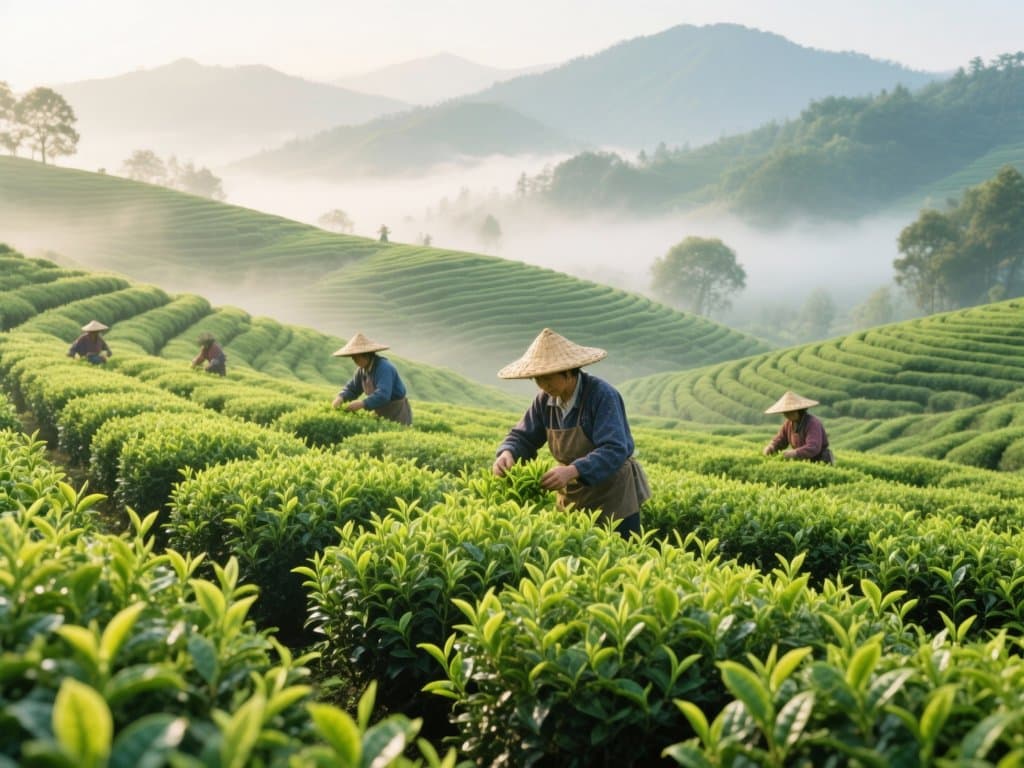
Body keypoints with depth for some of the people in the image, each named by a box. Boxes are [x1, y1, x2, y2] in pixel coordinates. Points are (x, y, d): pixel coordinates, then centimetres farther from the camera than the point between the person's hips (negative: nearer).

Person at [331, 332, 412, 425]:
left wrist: (362, 404, -44)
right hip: (381, 414, 8)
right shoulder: (363, 369, 1)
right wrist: (340, 398, -12)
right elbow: (351, 388, 9)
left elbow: (383, 395, -35)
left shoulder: (383, 367, -24)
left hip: (397, 414, -8)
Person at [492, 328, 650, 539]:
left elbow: (614, 450, -30)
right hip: (573, 496, 6)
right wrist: (507, 453, -22)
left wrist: (572, 471, -44)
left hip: (613, 496, -6)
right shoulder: (545, 400, -3)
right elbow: (523, 436, 2)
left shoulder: (602, 395, -22)